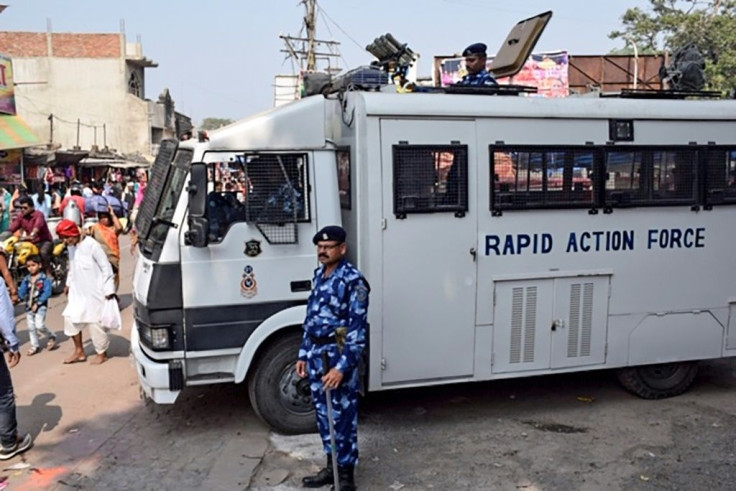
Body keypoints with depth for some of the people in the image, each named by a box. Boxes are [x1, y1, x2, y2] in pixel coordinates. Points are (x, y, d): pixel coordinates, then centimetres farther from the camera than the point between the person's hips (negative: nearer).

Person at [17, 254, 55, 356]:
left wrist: (37, 303, -17)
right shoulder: (26, 280, 6)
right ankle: (35, 346, 24)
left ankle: (51, 337, 10)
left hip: (40, 306, -6)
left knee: (39, 325, -15)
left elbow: (47, 293, -15)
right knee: (31, 327, 11)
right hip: (29, 306, 6)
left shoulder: (44, 279, -9)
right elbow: (21, 293, 10)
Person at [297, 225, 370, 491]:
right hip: (316, 354, 8)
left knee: (344, 417, 4)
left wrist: (342, 367, -24)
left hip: (339, 356, -8)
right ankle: (331, 466, 32)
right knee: (323, 414, 17)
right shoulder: (319, 275, 10)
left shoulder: (353, 280, -15)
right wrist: (304, 355, 14)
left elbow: (357, 329, -19)